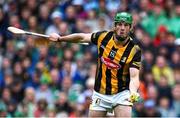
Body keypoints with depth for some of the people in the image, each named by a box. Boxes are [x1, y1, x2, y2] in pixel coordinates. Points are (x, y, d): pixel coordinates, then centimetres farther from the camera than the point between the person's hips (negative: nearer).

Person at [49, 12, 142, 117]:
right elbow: (82, 37, 13)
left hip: (121, 94, -3)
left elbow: (134, 77, -22)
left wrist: (133, 92, -43)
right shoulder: (104, 36, -6)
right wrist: (60, 38, 24)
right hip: (100, 95, 3)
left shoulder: (134, 49, -16)